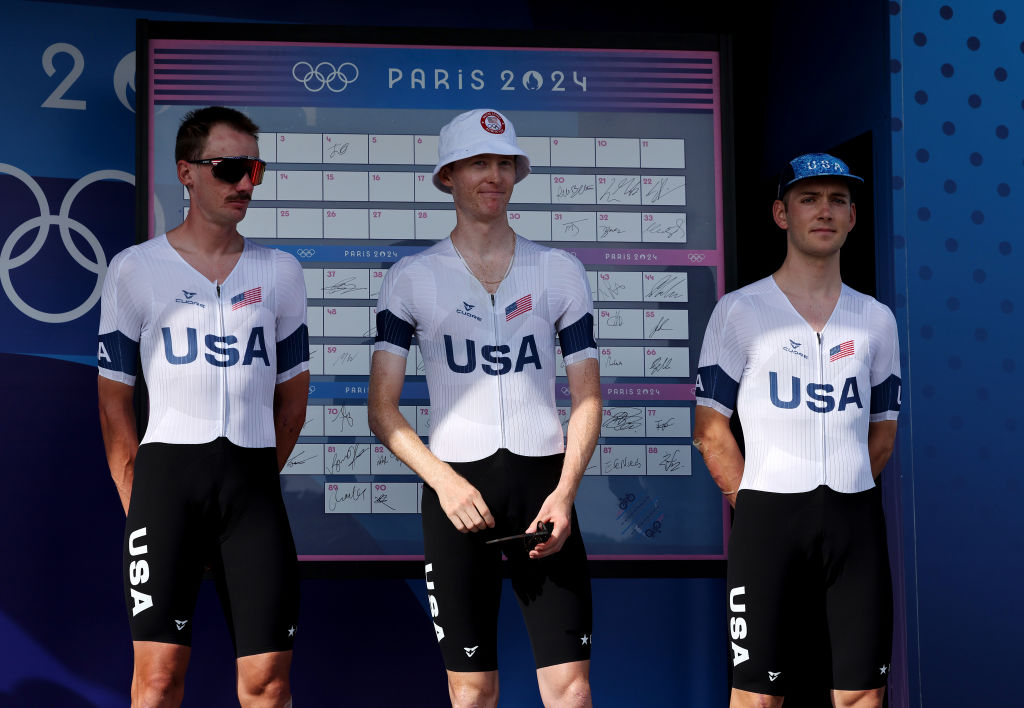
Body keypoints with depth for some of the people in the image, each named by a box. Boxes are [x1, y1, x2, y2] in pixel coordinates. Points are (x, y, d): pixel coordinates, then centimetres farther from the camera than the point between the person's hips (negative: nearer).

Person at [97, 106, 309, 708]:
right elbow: (114, 399, 7)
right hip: (166, 472, -2)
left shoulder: (280, 272, 12)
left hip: (253, 477, 2)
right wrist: (137, 502, 3)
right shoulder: (135, 270, 5)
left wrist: (252, 478, 14)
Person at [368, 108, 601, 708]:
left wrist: (564, 492, -6)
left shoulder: (560, 271, 10)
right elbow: (383, 408, 3)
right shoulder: (412, 277, 6)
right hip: (457, 489, -1)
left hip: (543, 482, 1)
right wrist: (444, 480, -12)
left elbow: (587, 398, 9)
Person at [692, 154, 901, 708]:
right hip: (768, 515, -3)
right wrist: (756, 509, 0)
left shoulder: (876, 319, 13)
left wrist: (841, 497, 9)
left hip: (856, 518, 3)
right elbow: (710, 431, 3)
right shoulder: (738, 312, 3)